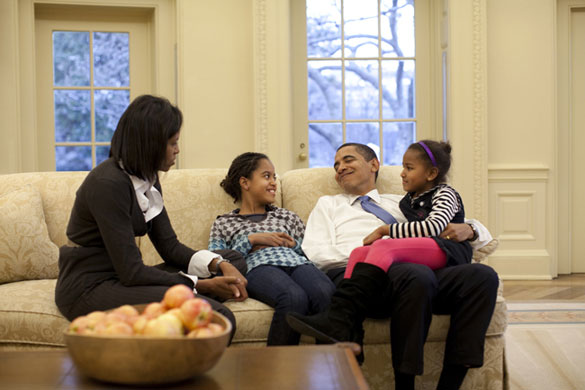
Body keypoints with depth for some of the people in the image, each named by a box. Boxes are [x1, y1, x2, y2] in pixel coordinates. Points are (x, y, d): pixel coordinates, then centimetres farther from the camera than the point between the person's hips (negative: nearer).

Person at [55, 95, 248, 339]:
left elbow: (169, 246, 9)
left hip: (122, 279, 10)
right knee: (217, 319, -28)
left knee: (233, 259, 5)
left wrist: (220, 265, -7)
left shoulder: (148, 179, 9)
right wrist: (202, 285, -17)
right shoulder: (108, 184, -20)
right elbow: (131, 272, -22)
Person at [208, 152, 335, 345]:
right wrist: (251, 240, 3)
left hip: (297, 263, 3)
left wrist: (292, 244, 9)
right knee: (295, 297, -39)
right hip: (258, 267, -3)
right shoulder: (223, 223, 25)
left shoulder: (286, 216, 35)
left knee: (326, 293, -35)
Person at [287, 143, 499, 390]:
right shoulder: (329, 204, 30)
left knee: (483, 276, -25)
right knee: (418, 274, -37)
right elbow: (314, 253, 8)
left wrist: (468, 230, 6)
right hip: (354, 275, -3)